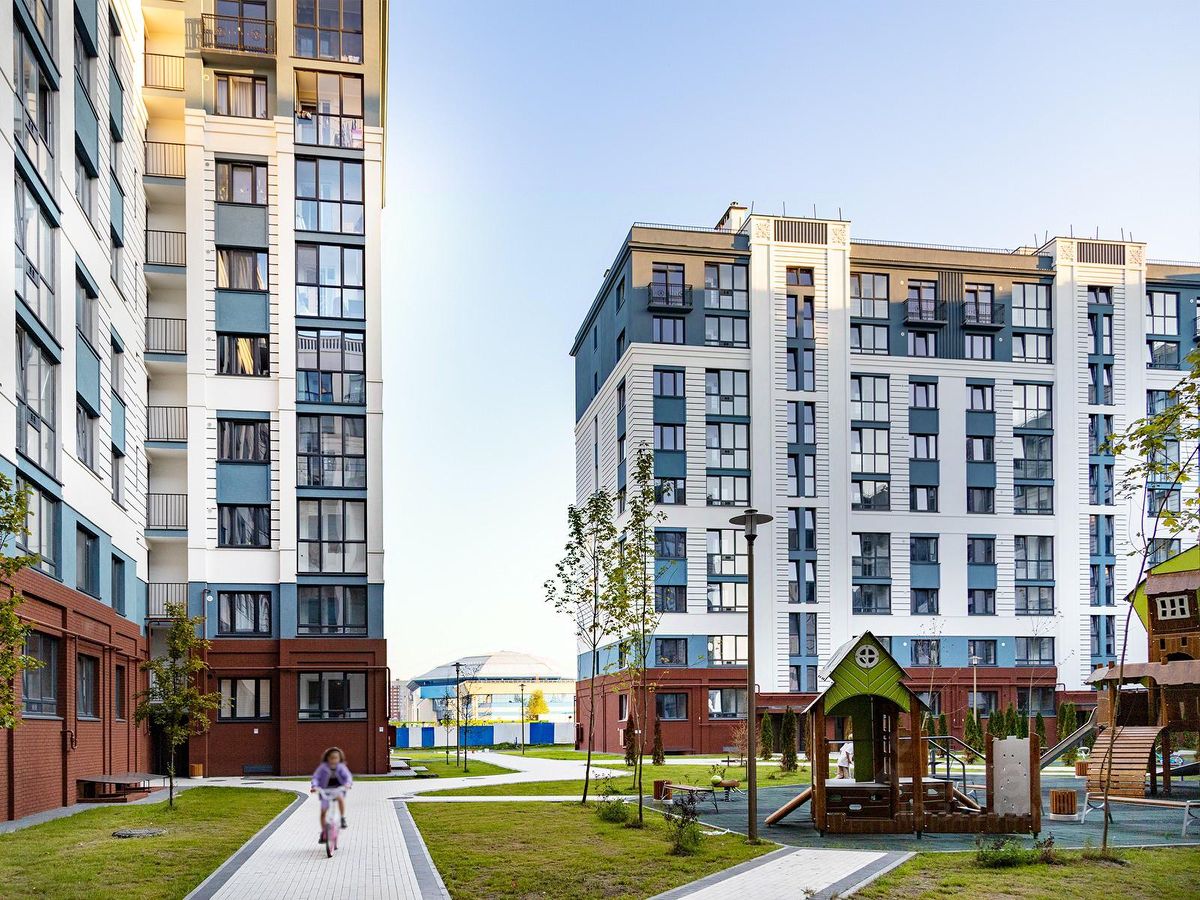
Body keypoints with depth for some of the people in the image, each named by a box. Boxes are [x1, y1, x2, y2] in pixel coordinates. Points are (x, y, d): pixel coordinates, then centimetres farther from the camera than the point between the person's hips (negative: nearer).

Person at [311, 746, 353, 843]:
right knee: (323, 811, -4)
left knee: (341, 798, -35)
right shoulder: (323, 767, -7)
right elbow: (316, 777, -11)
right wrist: (314, 786, -29)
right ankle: (323, 832, 11)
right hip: (326, 790, 1)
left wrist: (347, 783, -34)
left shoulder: (341, 767, -4)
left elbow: (348, 776, -12)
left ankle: (343, 818, -21)